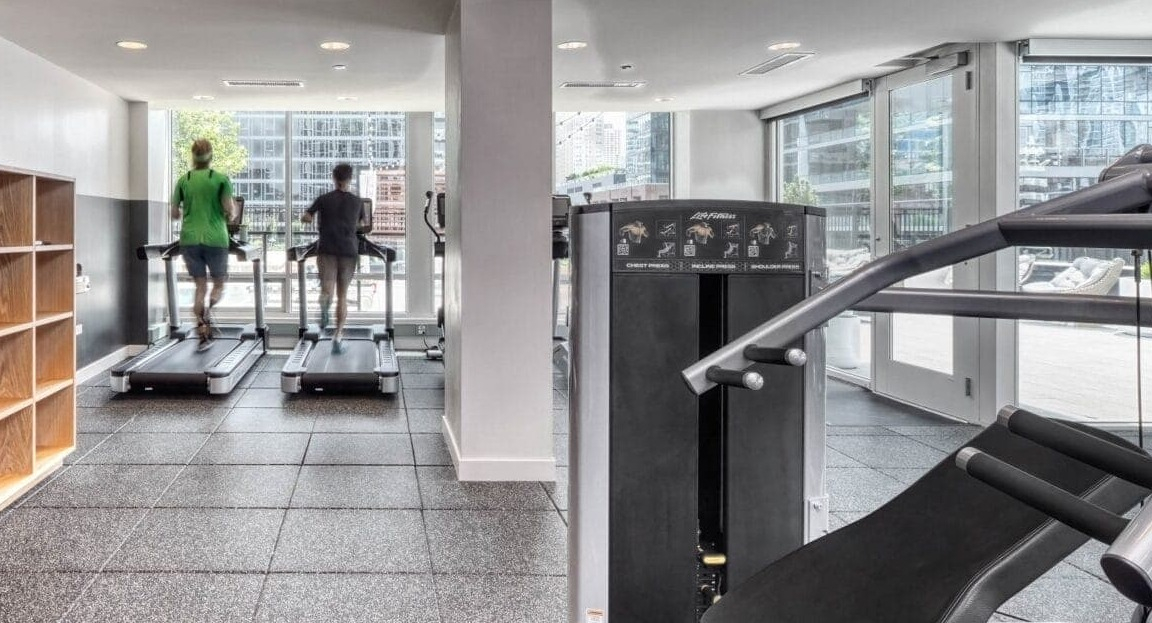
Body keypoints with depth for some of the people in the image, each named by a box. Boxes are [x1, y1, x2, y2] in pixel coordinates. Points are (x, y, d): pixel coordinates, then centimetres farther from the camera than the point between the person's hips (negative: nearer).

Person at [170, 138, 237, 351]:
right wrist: (232, 213, 14)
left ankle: (202, 334, 3)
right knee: (219, 283, 12)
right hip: (215, 239, -2)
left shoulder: (183, 180, 7)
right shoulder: (221, 179, -1)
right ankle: (209, 310, -19)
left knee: (200, 286, 11)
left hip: (189, 240, 3)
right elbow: (229, 211, -8)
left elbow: (174, 214, 9)